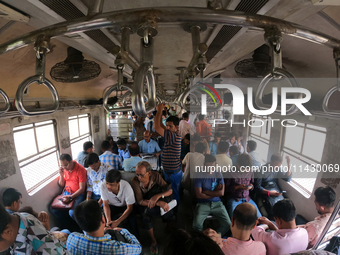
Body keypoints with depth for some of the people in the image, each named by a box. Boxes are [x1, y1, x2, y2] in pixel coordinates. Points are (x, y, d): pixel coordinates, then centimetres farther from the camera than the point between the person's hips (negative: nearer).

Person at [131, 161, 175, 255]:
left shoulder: (156, 175, -18)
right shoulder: (135, 181, -22)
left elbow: (170, 190, -17)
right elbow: (140, 201, -26)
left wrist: (158, 196, -37)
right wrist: (158, 203, -39)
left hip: (158, 201, 2)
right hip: (145, 204, -1)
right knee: (145, 213, -31)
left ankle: (169, 225, -11)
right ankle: (153, 241, -12)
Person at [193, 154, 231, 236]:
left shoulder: (218, 175, 6)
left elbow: (221, 192, -5)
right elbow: (198, 195, -11)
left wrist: (206, 192, -6)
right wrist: (214, 194, -5)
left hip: (217, 203, 3)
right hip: (203, 203, -2)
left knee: (228, 224, -17)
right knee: (196, 225, -25)